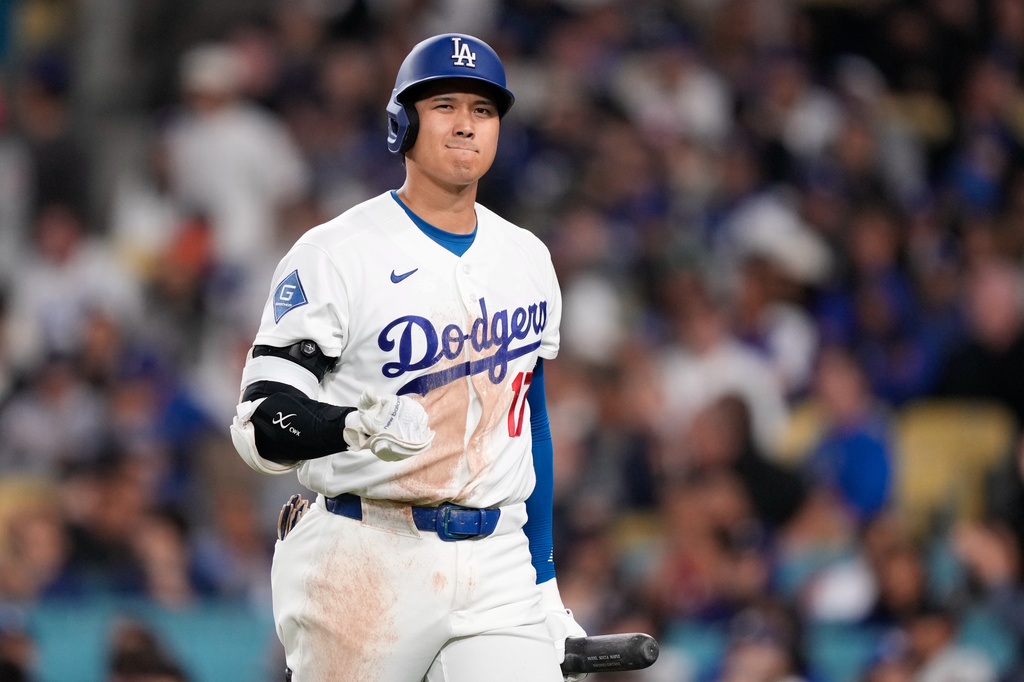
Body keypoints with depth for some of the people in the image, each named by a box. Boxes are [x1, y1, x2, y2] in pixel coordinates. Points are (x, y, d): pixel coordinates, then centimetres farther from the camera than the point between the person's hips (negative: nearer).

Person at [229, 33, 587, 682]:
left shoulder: (528, 259, 13)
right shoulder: (336, 255, -5)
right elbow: (263, 422, -10)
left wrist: (544, 578, 18)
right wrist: (360, 426, -30)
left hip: (497, 563, 4)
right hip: (364, 569, -4)